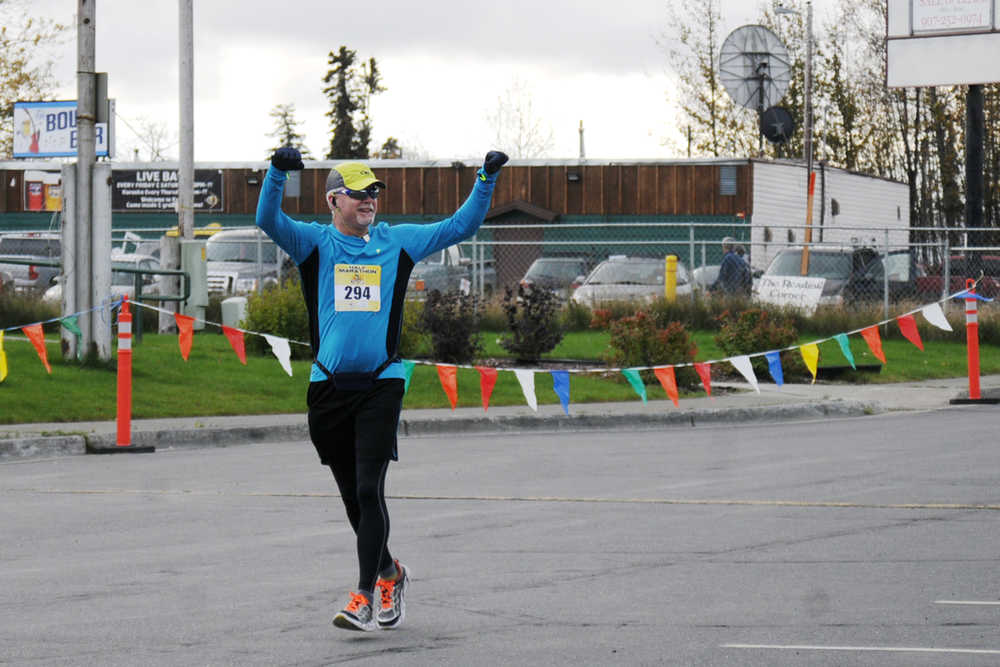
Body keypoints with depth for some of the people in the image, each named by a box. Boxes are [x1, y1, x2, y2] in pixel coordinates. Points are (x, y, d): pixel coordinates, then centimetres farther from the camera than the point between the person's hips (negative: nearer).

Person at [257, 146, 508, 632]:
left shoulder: (398, 242, 9)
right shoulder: (314, 242, 4)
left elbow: (461, 226, 13)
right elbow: (268, 220, -13)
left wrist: (486, 180, 1)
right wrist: (278, 172, -29)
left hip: (381, 385, -1)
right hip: (329, 387, 1)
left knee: (369, 490, -11)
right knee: (351, 496, 11)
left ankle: (365, 597, -10)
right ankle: (389, 572, 33)